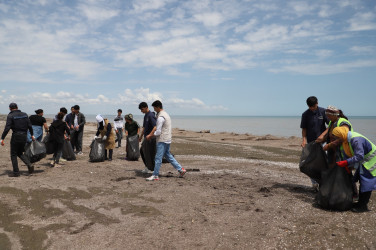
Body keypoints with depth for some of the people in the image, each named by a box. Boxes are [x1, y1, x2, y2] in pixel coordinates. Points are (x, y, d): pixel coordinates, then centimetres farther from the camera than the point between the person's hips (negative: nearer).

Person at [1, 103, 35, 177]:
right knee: (20, 153, 20)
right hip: (24, 136, 5)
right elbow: (30, 126, 6)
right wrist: (32, 135, 15)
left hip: (16, 136, -5)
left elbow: (7, 128, -15)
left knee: (13, 155, 7)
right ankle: (29, 165, 0)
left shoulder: (10, 116, -8)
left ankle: (16, 172, 7)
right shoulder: (24, 114, 7)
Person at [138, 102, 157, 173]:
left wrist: (150, 135, -31)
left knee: (151, 154, -5)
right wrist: (141, 136, 27)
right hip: (146, 138, 10)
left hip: (151, 138, -10)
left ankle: (155, 170, 6)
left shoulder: (151, 115, -16)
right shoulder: (145, 116, 13)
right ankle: (147, 167, 27)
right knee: (142, 151, 17)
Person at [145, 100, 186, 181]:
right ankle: (181, 169, 21)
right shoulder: (165, 114, 14)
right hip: (167, 139, 10)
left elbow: (158, 132, -20)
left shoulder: (160, 117, -18)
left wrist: (151, 135, -3)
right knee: (168, 155, 20)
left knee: (158, 158, -3)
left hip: (162, 140, -10)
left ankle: (155, 175, 5)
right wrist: (150, 135, 16)